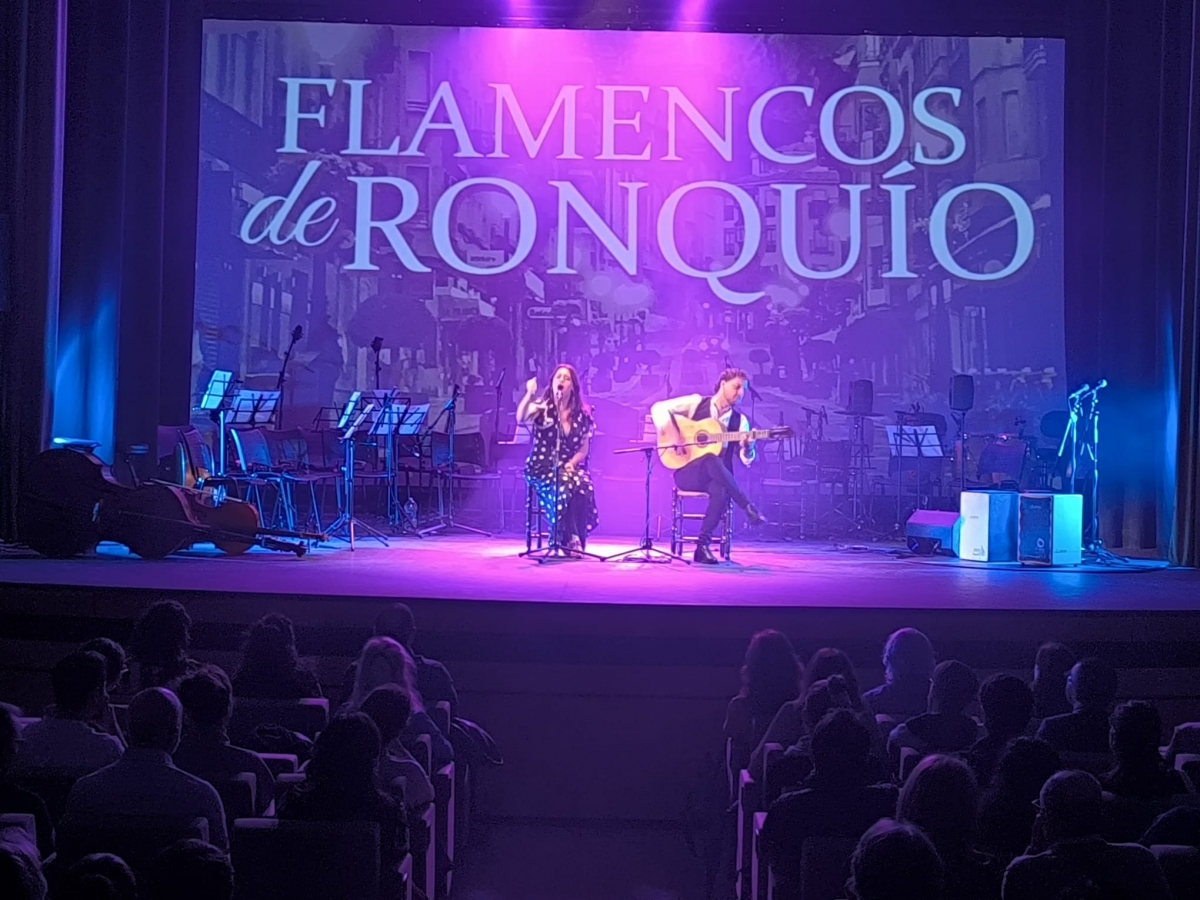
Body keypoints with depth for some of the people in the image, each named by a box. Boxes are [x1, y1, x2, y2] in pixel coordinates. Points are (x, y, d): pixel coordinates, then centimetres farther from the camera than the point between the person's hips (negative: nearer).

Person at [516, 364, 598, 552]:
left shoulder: (581, 413, 10)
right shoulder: (542, 407, 0)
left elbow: (584, 448, 10)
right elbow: (520, 420, -21)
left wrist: (572, 463, -7)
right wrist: (530, 393, -26)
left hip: (570, 467, 3)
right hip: (542, 468, -3)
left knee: (584, 486, -31)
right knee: (563, 487, -35)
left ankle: (577, 539, -18)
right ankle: (569, 540, -22)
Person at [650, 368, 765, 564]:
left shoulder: (739, 420, 9)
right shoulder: (697, 403, 3)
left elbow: (746, 459, 3)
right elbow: (659, 408, -3)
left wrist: (748, 446, -20)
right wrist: (672, 434, -18)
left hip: (716, 478, 2)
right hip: (687, 473, -2)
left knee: (722, 490, -37)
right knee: (712, 461, -38)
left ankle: (703, 545, -28)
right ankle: (748, 508, -33)